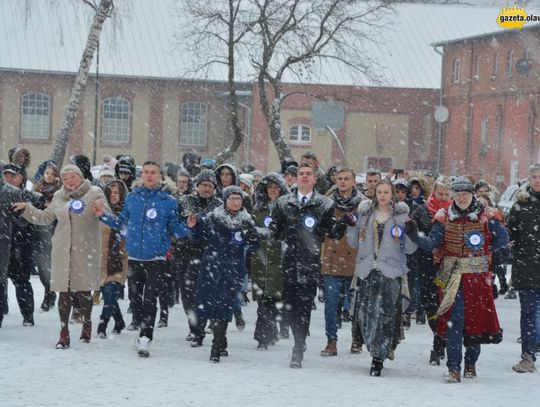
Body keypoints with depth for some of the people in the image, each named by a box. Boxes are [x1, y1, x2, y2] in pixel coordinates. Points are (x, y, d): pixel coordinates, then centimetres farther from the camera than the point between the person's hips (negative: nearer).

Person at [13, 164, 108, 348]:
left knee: (83, 290, 2)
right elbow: (45, 217, 22)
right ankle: (64, 333, 9)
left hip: (86, 250, -3)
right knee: (64, 291, 2)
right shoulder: (59, 197, 11)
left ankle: (87, 323, 26)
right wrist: (26, 208, 13)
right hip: (63, 250, 3)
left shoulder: (94, 193, -3)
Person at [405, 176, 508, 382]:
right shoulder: (444, 217, 4)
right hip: (453, 277, 0)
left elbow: (502, 239, 4)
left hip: (478, 276, 0)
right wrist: (415, 236, -18)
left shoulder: (485, 216, 1)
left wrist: (483, 250, -10)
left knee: (476, 319, 7)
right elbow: (432, 243, -1)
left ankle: (470, 363, 24)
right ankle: (453, 369, -9)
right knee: (454, 320, -9)